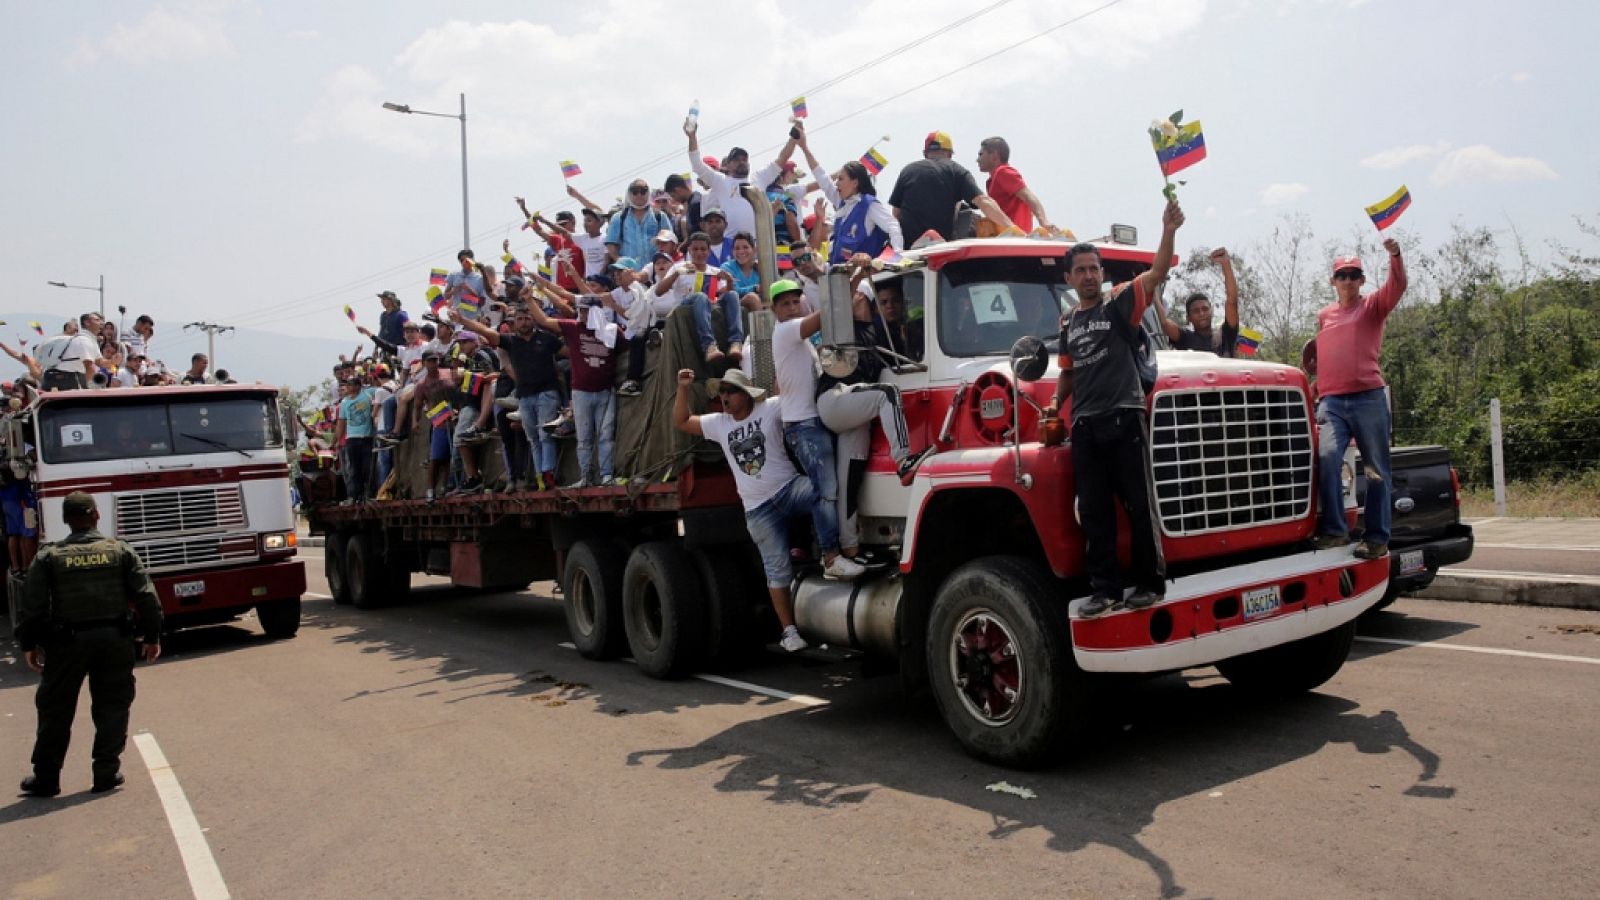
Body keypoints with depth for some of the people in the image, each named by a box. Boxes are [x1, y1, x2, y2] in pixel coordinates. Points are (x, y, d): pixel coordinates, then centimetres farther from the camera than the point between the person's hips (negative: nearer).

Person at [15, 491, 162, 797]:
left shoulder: (49, 556, 0)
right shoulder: (121, 550, 0)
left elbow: (33, 605, -2)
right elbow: (146, 597, -2)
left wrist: (29, 644, 10)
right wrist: (152, 637, 6)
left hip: (67, 642, 0)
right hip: (114, 640, 0)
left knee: (55, 711, 13)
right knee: (112, 708, 11)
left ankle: (46, 778, 19)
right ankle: (107, 773, 11)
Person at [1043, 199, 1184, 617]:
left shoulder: (1120, 303, 4)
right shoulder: (1068, 323, 19)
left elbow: (1156, 274, -12)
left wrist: (1168, 232, -27)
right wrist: (1056, 403, 10)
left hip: (1124, 416, -5)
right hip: (1085, 424, 5)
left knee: (1139, 504, -2)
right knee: (1093, 511, 5)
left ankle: (1150, 583, 7)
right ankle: (1105, 588, 11)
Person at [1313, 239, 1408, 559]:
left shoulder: (1373, 305, 8)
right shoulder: (1323, 316, 18)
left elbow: (1398, 285, -11)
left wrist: (1395, 255, -28)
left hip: (1369, 398, -2)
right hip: (1331, 401, 2)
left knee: (1377, 470, 2)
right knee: (1327, 456, -20)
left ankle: (1377, 537, 8)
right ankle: (1334, 530, -15)